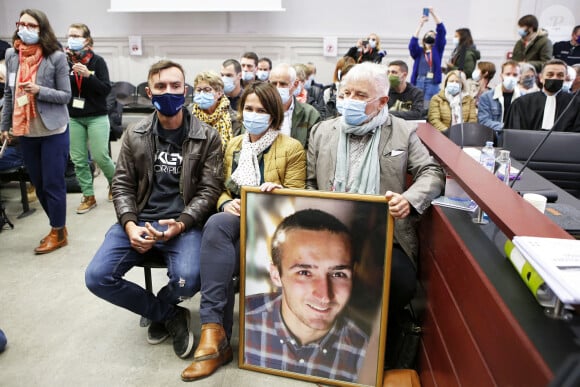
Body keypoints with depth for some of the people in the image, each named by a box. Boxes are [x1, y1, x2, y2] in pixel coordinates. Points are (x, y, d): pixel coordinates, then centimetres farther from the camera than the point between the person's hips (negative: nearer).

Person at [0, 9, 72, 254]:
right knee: (38, 183, 12)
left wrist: (39, 90, -23)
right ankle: (57, 227, 29)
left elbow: (66, 96, -7)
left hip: (53, 131, -5)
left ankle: (57, 233, 17)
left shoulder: (56, 57, -10)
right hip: (25, 132, 5)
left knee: (53, 183, 1)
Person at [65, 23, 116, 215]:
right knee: (78, 160, 4)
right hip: (73, 118, 3)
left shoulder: (97, 61, -4)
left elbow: (106, 89, -9)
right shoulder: (66, 61, 3)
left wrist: (88, 75, -22)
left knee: (100, 157, -5)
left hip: (96, 117, -3)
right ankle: (88, 197, 17)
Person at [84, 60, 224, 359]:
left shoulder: (207, 137, 0)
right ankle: (171, 316, 4)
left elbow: (210, 190, -3)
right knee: (97, 277, -16)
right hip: (139, 221, 3)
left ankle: (159, 313, 11)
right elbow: (122, 185, 8)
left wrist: (180, 224, -18)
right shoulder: (135, 135, 8)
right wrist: (130, 225, -10)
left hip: (184, 224, -3)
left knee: (188, 279, -29)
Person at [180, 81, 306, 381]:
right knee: (217, 224, -33)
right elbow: (224, 190, 18)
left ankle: (213, 330, -28)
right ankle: (217, 338, -30)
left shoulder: (292, 148, 2)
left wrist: (278, 190, -21)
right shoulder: (233, 145, 17)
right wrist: (226, 204, -5)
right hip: (237, 222, 4)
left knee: (216, 225, -33)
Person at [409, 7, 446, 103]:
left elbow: (441, 31, 3)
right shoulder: (419, 51, 14)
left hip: (432, 83, -1)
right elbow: (412, 45, -7)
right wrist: (420, 25, -11)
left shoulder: (437, 50, 13)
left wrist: (433, 13, -3)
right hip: (418, 82, 1)